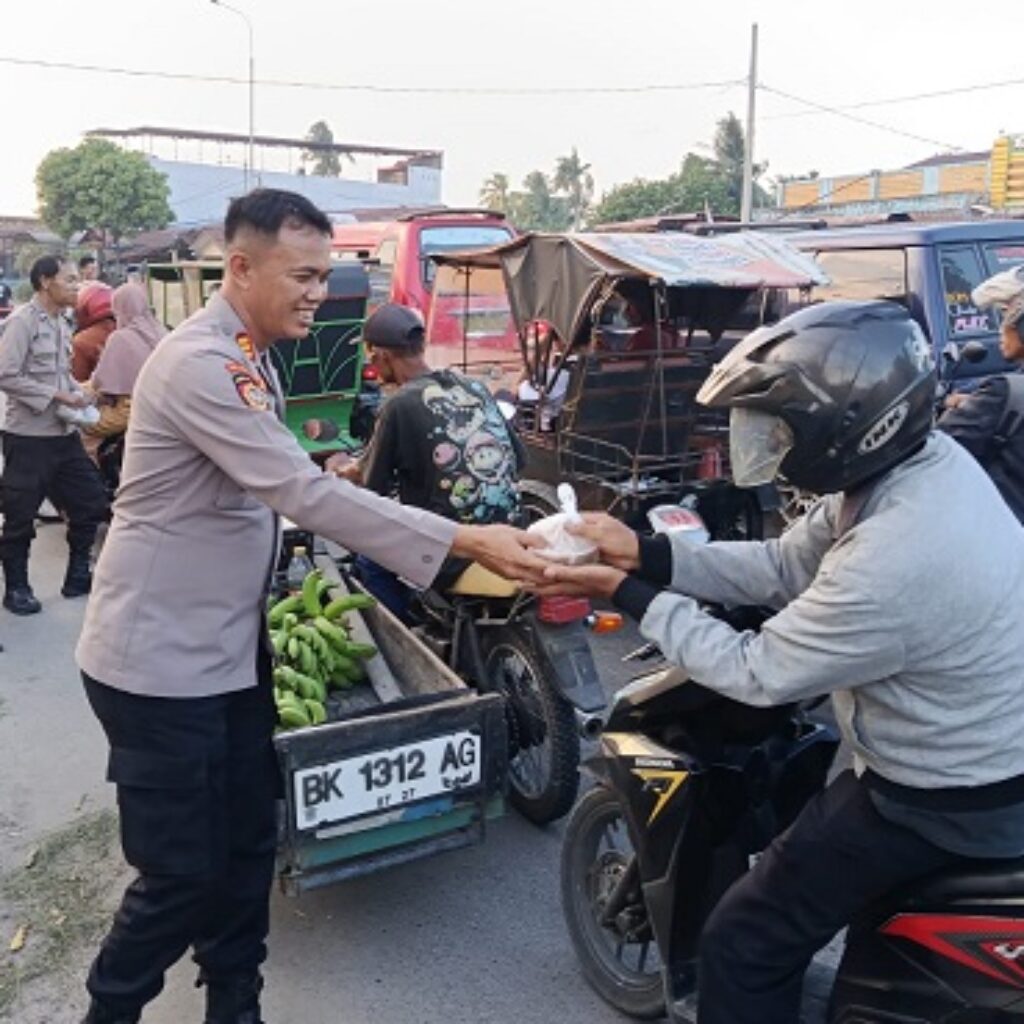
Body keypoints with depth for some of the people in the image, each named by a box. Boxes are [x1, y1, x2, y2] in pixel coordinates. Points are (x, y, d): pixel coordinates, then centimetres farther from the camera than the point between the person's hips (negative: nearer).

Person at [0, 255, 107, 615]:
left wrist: (78, 394, 0)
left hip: (64, 433, 8)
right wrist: (56, 395, -20)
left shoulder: (61, 323, 12)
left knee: (91, 503, 11)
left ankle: (78, 576, 26)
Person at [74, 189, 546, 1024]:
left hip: (227, 649, 9)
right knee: (184, 871, 2)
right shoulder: (200, 363, -22)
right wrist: (466, 541, -33)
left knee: (248, 844, 14)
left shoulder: (248, 357, 10)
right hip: (160, 659, -9)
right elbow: (304, 496, -31)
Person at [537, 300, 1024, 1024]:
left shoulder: (892, 562, -36)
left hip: (948, 802, -9)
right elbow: (784, 567, 1)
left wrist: (628, 595, -15)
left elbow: (756, 673, -23)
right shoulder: (923, 457, -7)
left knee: (744, 945, 1)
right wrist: (646, 554, -6)